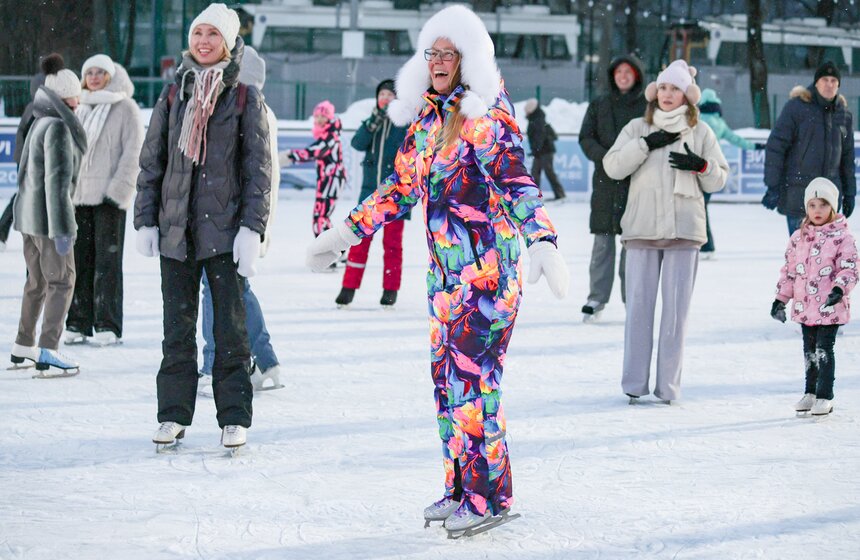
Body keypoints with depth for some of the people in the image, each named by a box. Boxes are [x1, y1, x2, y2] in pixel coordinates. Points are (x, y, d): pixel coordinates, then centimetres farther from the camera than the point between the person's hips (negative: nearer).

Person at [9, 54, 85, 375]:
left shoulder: (40, 123, 13)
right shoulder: (58, 127, -16)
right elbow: (57, 181, -20)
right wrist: (62, 229, -21)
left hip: (29, 214, 9)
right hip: (48, 215, -9)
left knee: (37, 281, 18)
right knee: (61, 281, -4)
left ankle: (23, 348, 26)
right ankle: (47, 353, -7)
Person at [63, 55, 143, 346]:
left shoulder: (126, 109, -1)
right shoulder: (80, 110, 16)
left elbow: (132, 153, -6)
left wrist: (117, 190, -13)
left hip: (109, 195, -5)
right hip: (79, 196, 5)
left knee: (107, 259, -4)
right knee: (79, 259, 5)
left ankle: (108, 326, -2)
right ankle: (79, 323, 10)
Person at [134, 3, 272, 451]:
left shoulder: (245, 98, 1)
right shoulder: (172, 96, 10)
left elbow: (258, 169, -1)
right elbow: (151, 162, 12)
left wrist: (252, 228, -9)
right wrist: (145, 220, 5)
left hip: (225, 226, -3)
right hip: (176, 228, 3)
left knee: (230, 325, -3)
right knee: (178, 326, 6)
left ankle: (234, 417, 3)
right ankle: (174, 414, 13)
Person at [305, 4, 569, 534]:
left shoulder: (488, 117, -10)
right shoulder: (425, 119, 13)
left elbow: (517, 184, -19)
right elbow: (401, 188, 22)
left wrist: (543, 242, -33)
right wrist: (345, 232, 23)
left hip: (488, 270, -8)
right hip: (446, 272, 8)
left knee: (471, 376, -10)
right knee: (446, 374, 9)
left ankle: (489, 492, -3)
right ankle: (460, 486, 17)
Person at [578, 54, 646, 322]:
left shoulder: (648, 106, 3)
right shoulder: (599, 105, 11)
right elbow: (586, 138, 5)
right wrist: (606, 157, -12)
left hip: (638, 182, -2)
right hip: (606, 181, 2)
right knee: (603, 241, 1)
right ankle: (597, 298, 5)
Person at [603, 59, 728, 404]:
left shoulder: (700, 132, 11)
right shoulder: (637, 129, 12)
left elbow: (718, 180, 13)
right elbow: (612, 167, 1)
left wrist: (701, 165, -8)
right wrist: (646, 145, -9)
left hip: (683, 230, 0)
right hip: (642, 228, 0)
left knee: (676, 308, -2)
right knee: (638, 305, -1)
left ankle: (669, 386, 2)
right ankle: (634, 384, 4)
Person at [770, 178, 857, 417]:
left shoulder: (841, 237, -7)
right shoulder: (799, 237, 8)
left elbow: (849, 268, -11)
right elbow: (789, 270, 14)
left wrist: (840, 289, -27)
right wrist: (781, 299, 12)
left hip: (830, 308, -5)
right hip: (804, 307, 5)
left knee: (824, 350, -4)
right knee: (809, 351, 14)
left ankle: (824, 397, 2)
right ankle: (810, 393, 24)